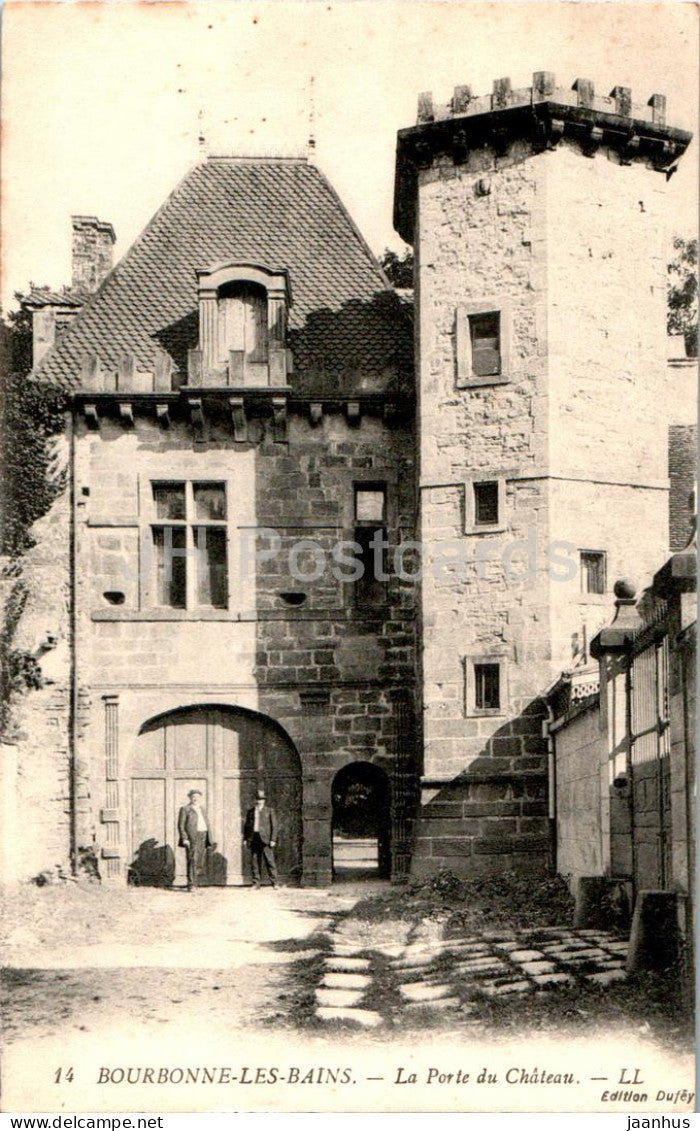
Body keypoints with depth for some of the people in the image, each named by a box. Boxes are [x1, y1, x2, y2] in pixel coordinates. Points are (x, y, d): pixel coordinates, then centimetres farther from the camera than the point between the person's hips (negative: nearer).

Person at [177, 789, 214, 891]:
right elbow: (181, 825, -3)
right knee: (192, 860, -13)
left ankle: (194, 883, 15)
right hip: (191, 837, -6)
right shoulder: (185, 809, 2)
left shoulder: (202, 810, 20)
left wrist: (210, 840, 14)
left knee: (200, 862, 4)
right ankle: (190, 885, -14)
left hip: (203, 837, 6)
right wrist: (184, 839, -14)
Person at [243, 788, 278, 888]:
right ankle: (256, 883, 8)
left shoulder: (269, 811, 7)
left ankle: (274, 883, -2)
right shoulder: (250, 812, 15)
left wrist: (273, 839, -6)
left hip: (265, 839, -3)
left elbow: (274, 825, 2)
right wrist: (245, 839, 8)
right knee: (255, 862, 2)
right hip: (253, 839, 3)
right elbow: (246, 826, 17)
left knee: (270, 861, -6)